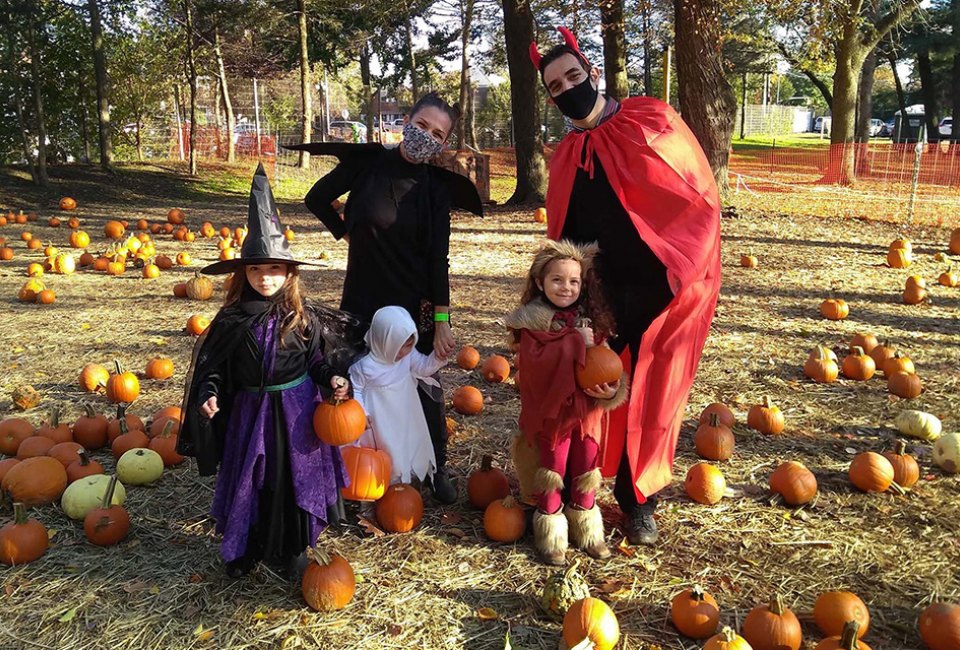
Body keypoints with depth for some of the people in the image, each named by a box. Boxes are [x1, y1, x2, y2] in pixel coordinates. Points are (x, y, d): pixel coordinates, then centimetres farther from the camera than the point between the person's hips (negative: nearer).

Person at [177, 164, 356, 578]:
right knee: (248, 482, 9)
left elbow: (317, 359, 2)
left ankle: (289, 551, 29)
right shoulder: (231, 320, -6)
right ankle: (245, 550, 31)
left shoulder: (302, 317, -7)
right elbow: (212, 366, 0)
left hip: (295, 409, 0)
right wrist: (209, 394, -16)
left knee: (292, 480, 9)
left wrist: (332, 379, -15)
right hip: (249, 411, 0)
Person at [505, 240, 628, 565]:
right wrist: (575, 341, -30)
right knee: (552, 473, 6)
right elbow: (536, 360, -27)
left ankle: (587, 530, 31)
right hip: (550, 411, -4)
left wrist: (611, 388, -15)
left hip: (587, 411, 5)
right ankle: (551, 536, 21)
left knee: (586, 472, 14)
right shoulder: (533, 321, -12)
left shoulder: (592, 319, 4)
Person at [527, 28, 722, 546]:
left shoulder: (652, 121, -2)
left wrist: (682, 271, -11)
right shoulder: (564, 159, 8)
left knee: (652, 399, 6)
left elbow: (701, 198, -3)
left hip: (668, 289, -2)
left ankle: (638, 501, 25)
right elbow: (563, 237, 14)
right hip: (606, 298, 3)